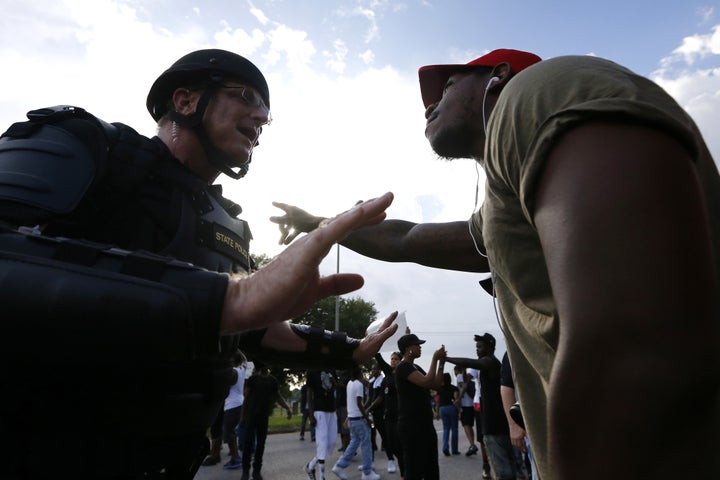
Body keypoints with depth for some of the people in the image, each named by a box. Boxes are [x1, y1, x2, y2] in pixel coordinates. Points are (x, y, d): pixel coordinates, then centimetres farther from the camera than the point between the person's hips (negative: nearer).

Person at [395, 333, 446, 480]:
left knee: (431, 467, 16)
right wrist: (435, 358, -19)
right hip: (411, 425, -10)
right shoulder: (403, 367, -15)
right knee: (414, 468, 0)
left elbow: (436, 384, 12)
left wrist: (441, 362, 3)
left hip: (425, 423, 10)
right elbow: (426, 382, -28)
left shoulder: (416, 367, 15)